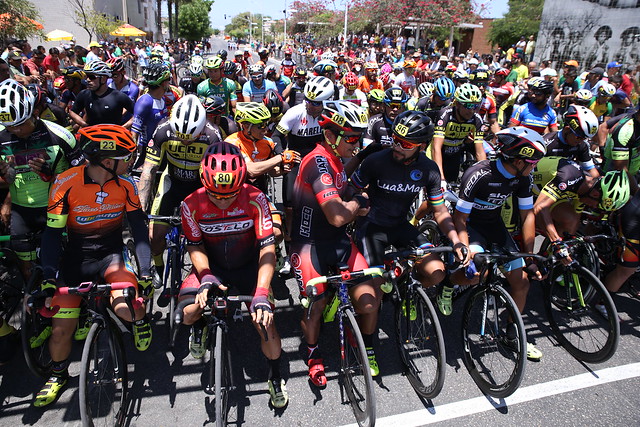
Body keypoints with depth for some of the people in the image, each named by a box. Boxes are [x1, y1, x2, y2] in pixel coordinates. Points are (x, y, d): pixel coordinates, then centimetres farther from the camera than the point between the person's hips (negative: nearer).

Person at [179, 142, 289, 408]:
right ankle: (200, 325, 19)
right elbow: (195, 246, -7)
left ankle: (276, 377, 15)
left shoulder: (255, 199, -24)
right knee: (188, 313, -22)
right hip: (211, 267, 2)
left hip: (248, 267, -1)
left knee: (265, 322, -16)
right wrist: (206, 277, -25)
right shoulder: (192, 204, -18)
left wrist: (262, 294, -36)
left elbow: (267, 249, -25)